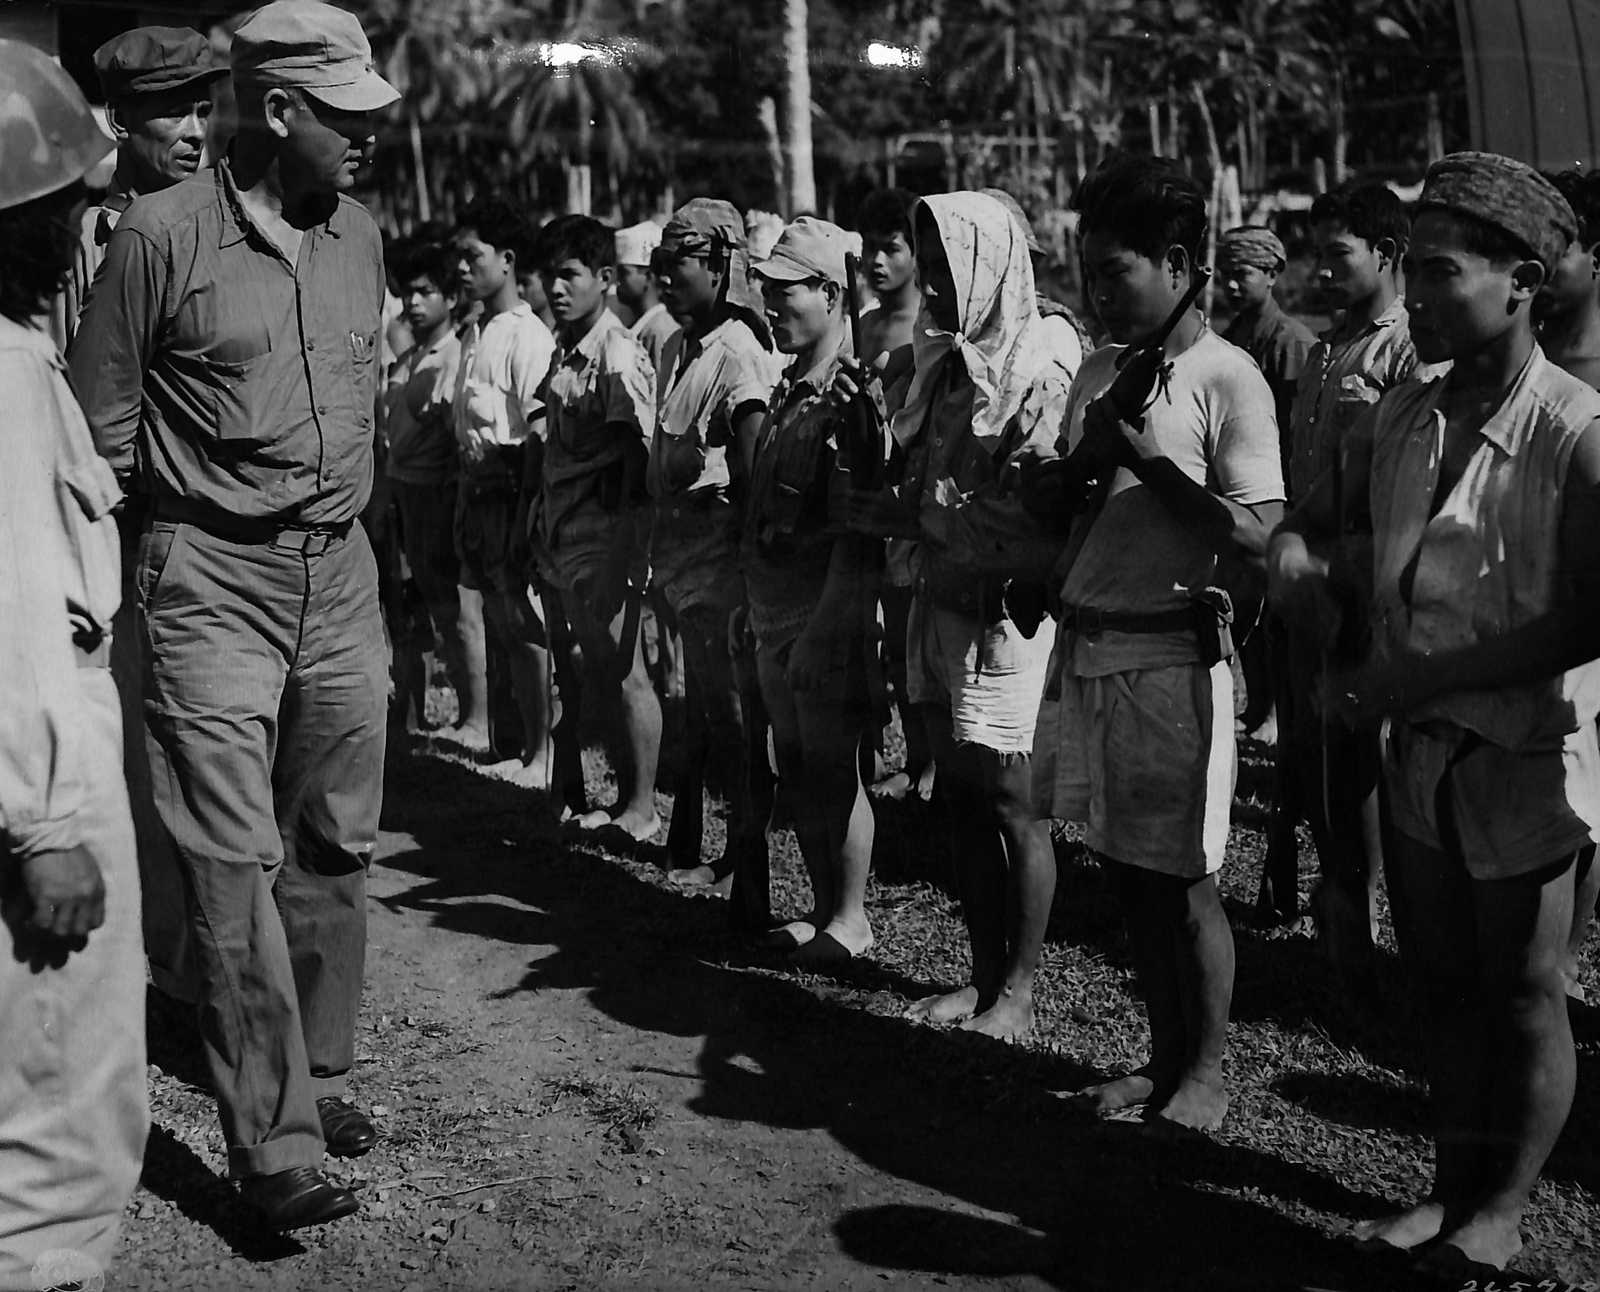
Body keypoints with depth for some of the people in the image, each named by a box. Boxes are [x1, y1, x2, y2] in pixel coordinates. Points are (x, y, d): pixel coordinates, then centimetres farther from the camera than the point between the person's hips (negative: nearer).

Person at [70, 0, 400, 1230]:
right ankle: (276, 1143, -4)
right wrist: (192, 504, 1)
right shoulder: (163, 233, -10)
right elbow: (100, 422, -2)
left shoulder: (360, 234, 8)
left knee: (334, 848, 10)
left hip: (341, 573, 6)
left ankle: (320, 1079, 25)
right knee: (235, 864, -7)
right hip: (213, 578, -5)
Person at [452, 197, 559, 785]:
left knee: (527, 626, -3)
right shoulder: (474, 334, 14)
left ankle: (545, 753, 5)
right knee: (501, 624, 12)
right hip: (475, 489, 9)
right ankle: (528, 745, 20)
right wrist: (465, 499, 14)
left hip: (511, 492, -9)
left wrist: (525, 517, -18)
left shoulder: (527, 336, -12)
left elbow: (538, 434, -15)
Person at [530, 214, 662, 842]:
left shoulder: (620, 356, -12)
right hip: (561, 541, 8)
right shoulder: (561, 353, 13)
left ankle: (640, 807, 7)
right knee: (579, 674, 13)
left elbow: (636, 460, -15)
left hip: (605, 537, -8)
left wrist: (621, 555, -18)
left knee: (619, 673, -2)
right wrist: (540, 534, 16)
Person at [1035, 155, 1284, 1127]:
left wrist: (1147, 457, -19)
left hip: (1173, 649, -7)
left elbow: (1257, 534, -16)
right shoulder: (1099, 371, 12)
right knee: (1127, 869, 13)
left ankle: (1207, 1074, 18)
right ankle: (1166, 1058, 26)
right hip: (1088, 641, 7)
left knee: (1184, 881, 3)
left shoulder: (1226, 378, -10)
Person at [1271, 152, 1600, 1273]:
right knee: (1440, 980, 15)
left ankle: (1503, 1211, 23)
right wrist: (1295, 552, -9)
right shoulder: (1399, 420, 3)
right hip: (1419, 752, 6)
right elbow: (1314, 522, 16)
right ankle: (1454, 1186, 30)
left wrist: (1428, 676, -22)